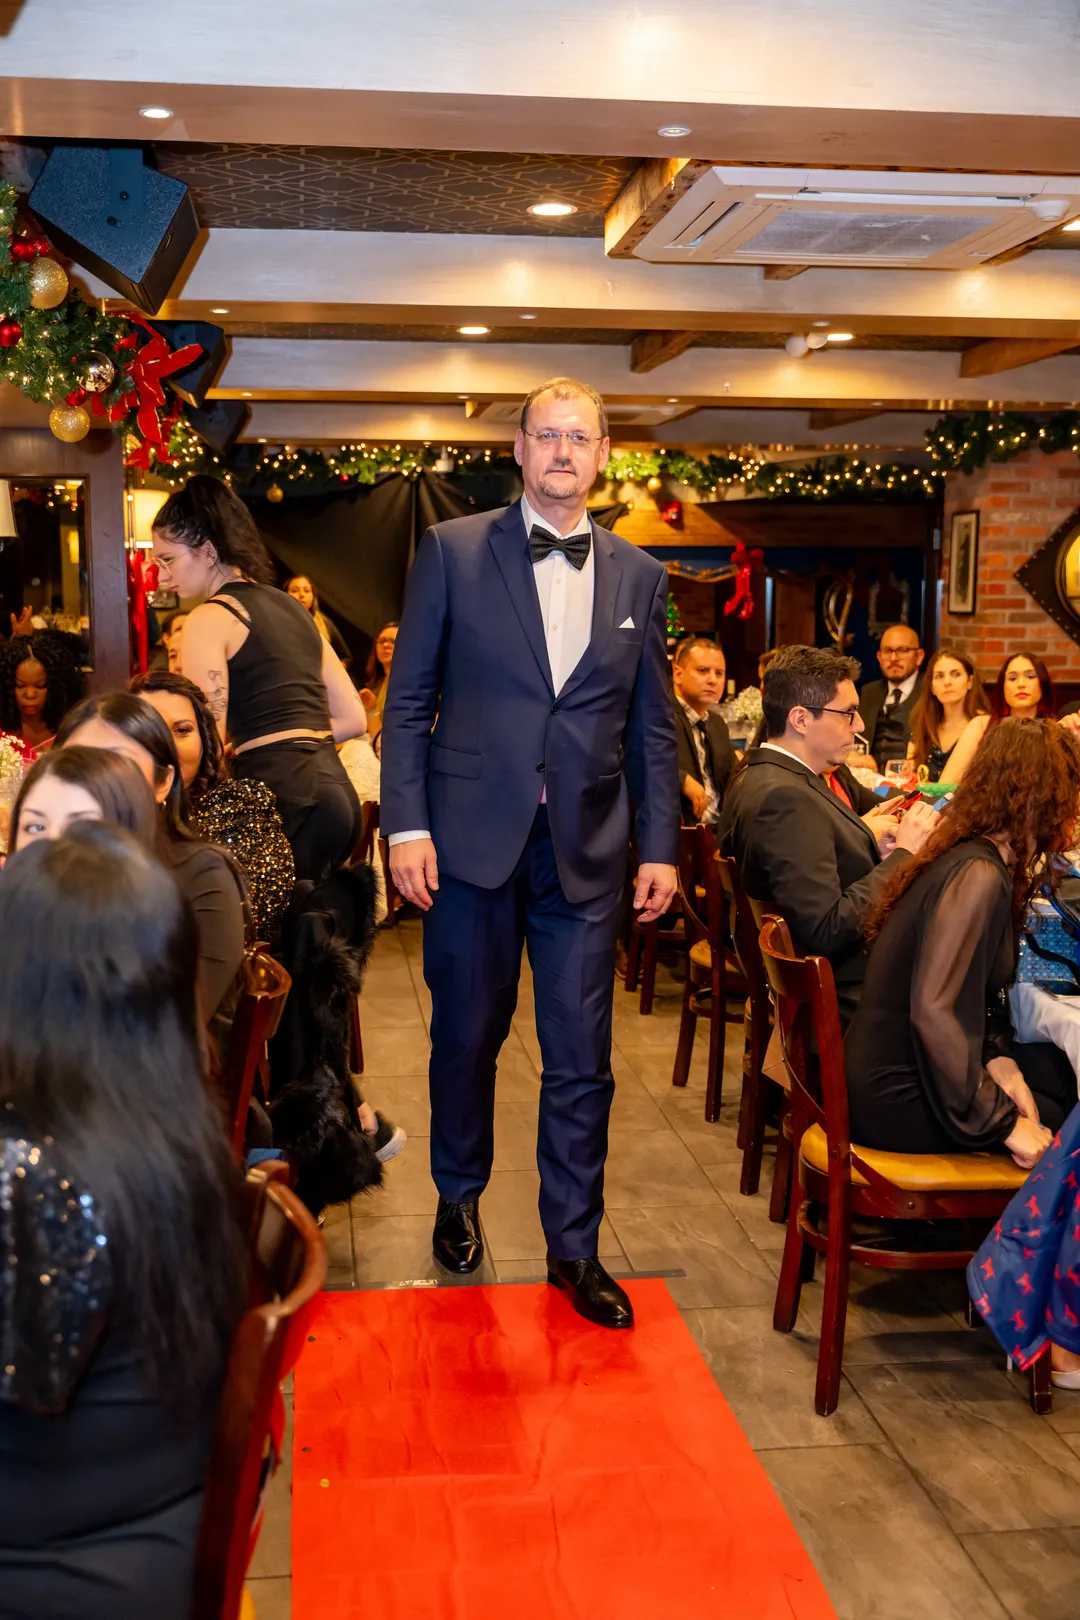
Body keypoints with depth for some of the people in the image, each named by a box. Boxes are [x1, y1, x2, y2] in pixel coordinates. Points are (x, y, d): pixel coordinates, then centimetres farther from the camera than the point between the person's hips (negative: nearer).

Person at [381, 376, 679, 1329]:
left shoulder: (640, 578, 9)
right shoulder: (453, 551, 1)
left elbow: (653, 727, 11)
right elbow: (409, 702, 0)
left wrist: (660, 847, 6)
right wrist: (406, 825, -8)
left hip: (586, 851, 2)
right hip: (472, 840, -1)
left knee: (582, 1058, 5)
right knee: (467, 1035, 12)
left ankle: (573, 1248, 20)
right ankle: (459, 1199, 36)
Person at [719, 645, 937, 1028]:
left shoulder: (761, 777, 8)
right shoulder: (783, 797, -23)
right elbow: (827, 929, -26)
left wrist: (860, 833, -2)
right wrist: (904, 853, -17)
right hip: (846, 996, -9)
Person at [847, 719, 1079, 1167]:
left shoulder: (966, 855, 6)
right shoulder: (978, 877, -22)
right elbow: (935, 1012, -29)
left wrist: (996, 1055, -4)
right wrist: (1003, 1123, -22)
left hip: (894, 1072, 9)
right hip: (896, 1101, -9)